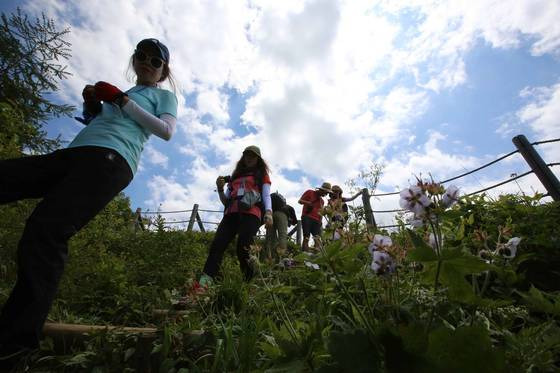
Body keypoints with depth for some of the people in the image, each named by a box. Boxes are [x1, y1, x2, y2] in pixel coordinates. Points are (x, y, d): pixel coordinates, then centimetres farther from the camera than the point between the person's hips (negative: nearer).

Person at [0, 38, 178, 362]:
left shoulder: (164, 95, 19)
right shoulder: (120, 93, 38)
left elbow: (167, 131, -1)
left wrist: (122, 101, -1)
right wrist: (92, 104, 17)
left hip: (108, 158, -8)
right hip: (72, 154, 8)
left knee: (46, 231, -25)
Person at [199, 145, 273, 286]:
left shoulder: (262, 175, 22)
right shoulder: (235, 176, 31)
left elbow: (266, 196, 6)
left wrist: (268, 212, -15)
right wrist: (220, 188, 6)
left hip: (250, 214, -3)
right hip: (231, 213, 4)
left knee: (243, 249, -23)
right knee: (216, 245, -16)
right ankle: (203, 284, -24)